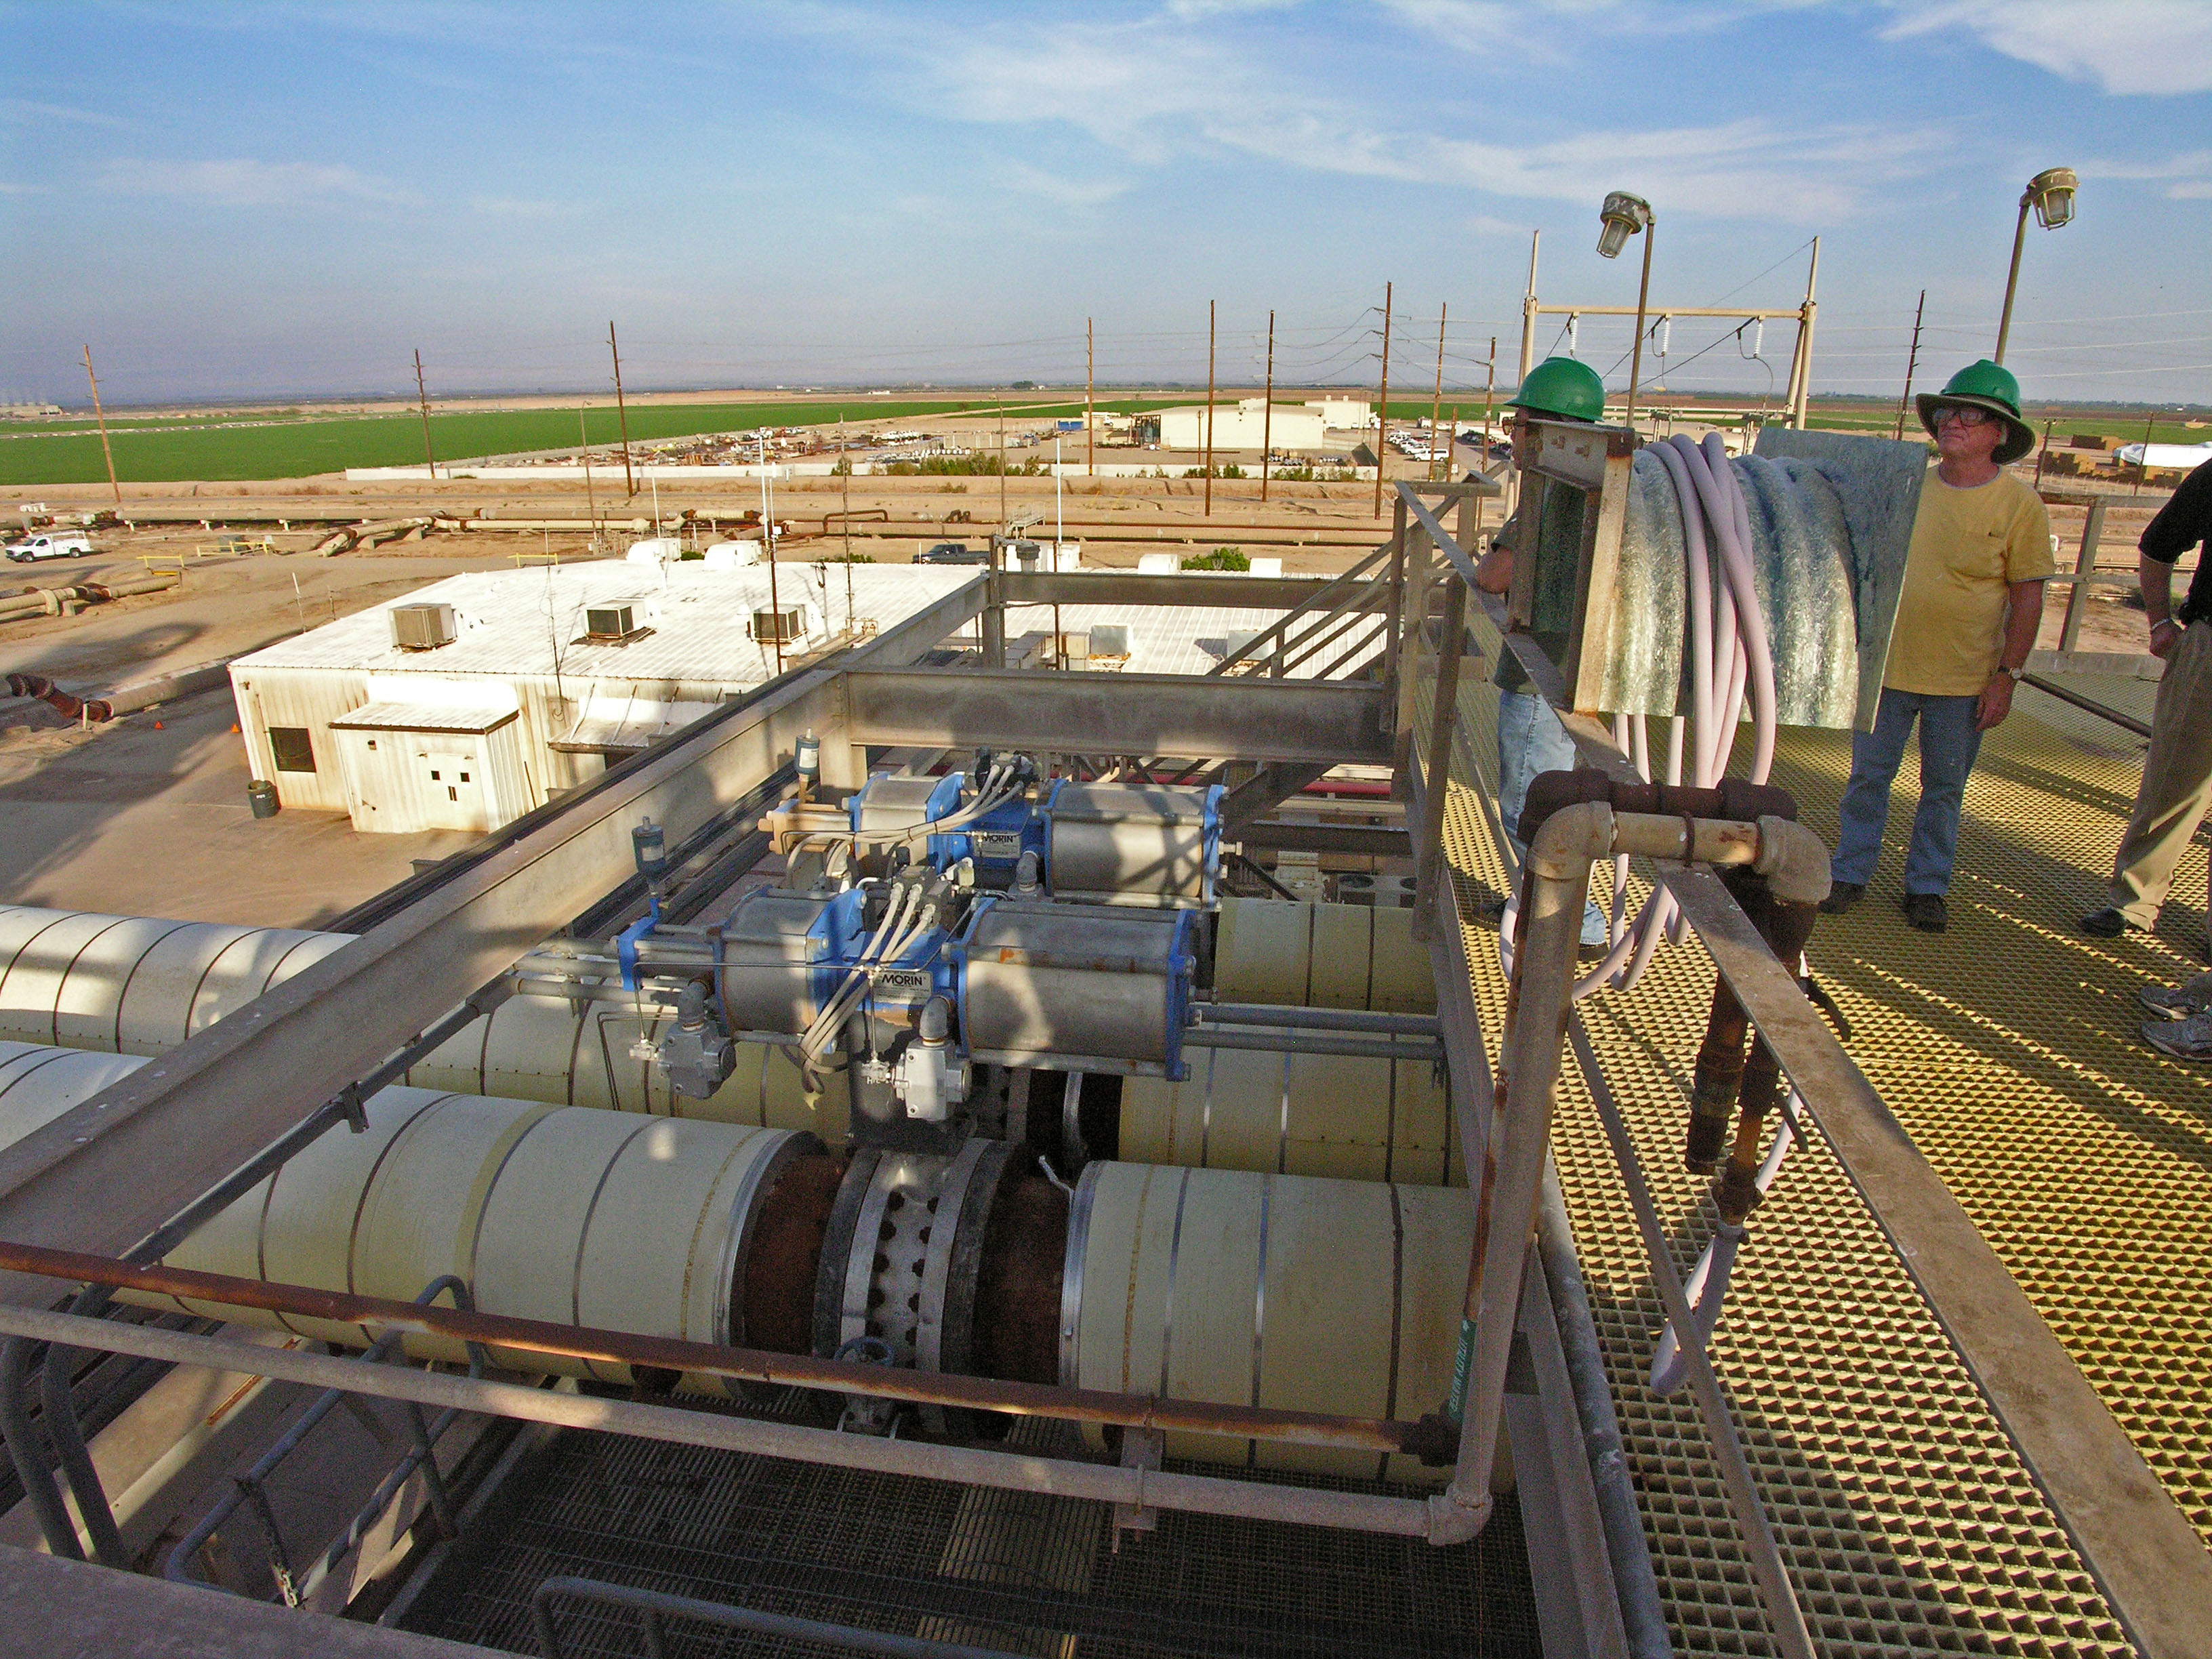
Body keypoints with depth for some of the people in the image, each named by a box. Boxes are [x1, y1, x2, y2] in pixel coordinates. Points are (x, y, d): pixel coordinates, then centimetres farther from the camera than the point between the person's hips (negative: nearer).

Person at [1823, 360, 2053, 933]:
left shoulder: (2020, 505, -5)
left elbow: (2027, 598, -4)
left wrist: (2007, 675, -9)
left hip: (1965, 680, -2)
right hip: (1886, 667, 2)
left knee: (1944, 788, 9)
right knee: (1867, 778, 7)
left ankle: (1927, 887, 22)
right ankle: (1850, 874, 20)